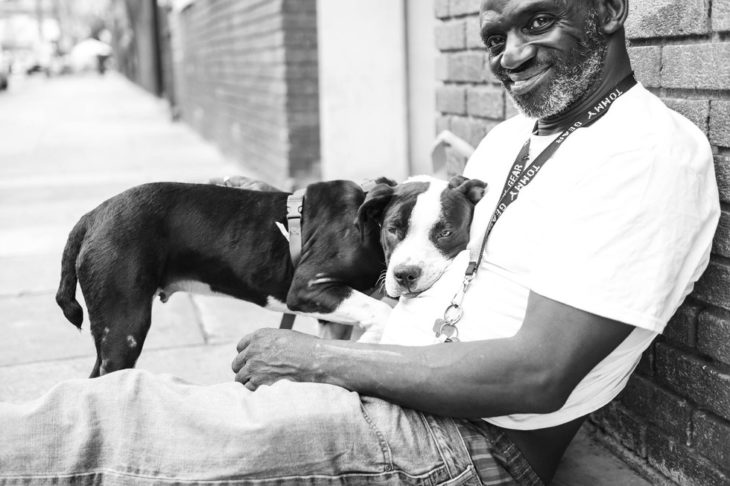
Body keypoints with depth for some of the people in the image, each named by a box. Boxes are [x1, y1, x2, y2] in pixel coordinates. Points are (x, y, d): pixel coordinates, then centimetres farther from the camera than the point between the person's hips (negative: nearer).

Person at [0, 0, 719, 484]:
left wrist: (321, 359, -15)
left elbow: (539, 375, -21)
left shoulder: (655, 150, -13)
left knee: (106, 423, -16)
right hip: (385, 405, 8)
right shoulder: (511, 138, 16)